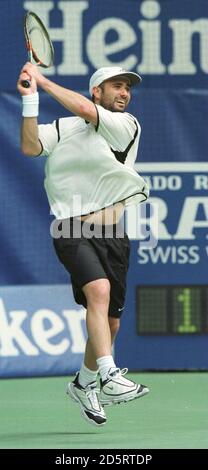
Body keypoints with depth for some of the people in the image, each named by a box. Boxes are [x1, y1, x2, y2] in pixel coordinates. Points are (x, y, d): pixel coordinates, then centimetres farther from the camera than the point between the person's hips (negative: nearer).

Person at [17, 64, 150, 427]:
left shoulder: (127, 125, 3)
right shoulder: (63, 128, 8)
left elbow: (85, 111, -12)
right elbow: (30, 147, -8)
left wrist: (42, 80, -5)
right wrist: (30, 99, -17)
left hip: (112, 235, 3)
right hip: (73, 231, -3)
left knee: (110, 322, 7)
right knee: (99, 289, -29)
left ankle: (84, 383, 33)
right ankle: (110, 377, -39)